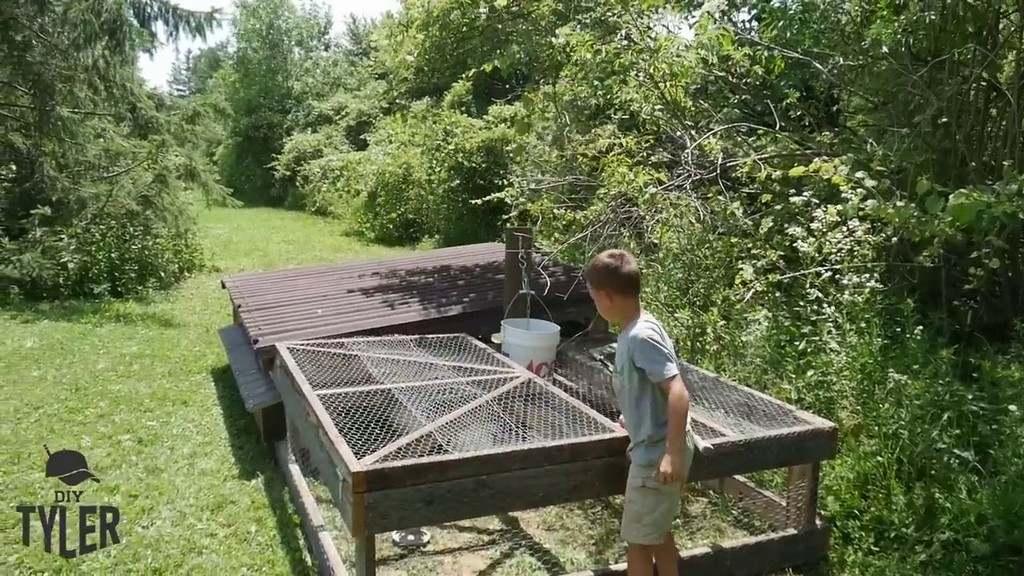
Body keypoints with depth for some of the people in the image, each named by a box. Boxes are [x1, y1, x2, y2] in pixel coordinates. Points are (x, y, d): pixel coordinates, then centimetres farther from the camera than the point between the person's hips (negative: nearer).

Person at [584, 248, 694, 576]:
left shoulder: (641, 336, -24)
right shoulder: (636, 330, 6)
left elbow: (678, 393, -30)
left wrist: (674, 454, -31)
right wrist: (634, 419, 32)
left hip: (656, 456, -9)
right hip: (654, 449, 9)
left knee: (638, 539, 6)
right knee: (657, 532, 22)